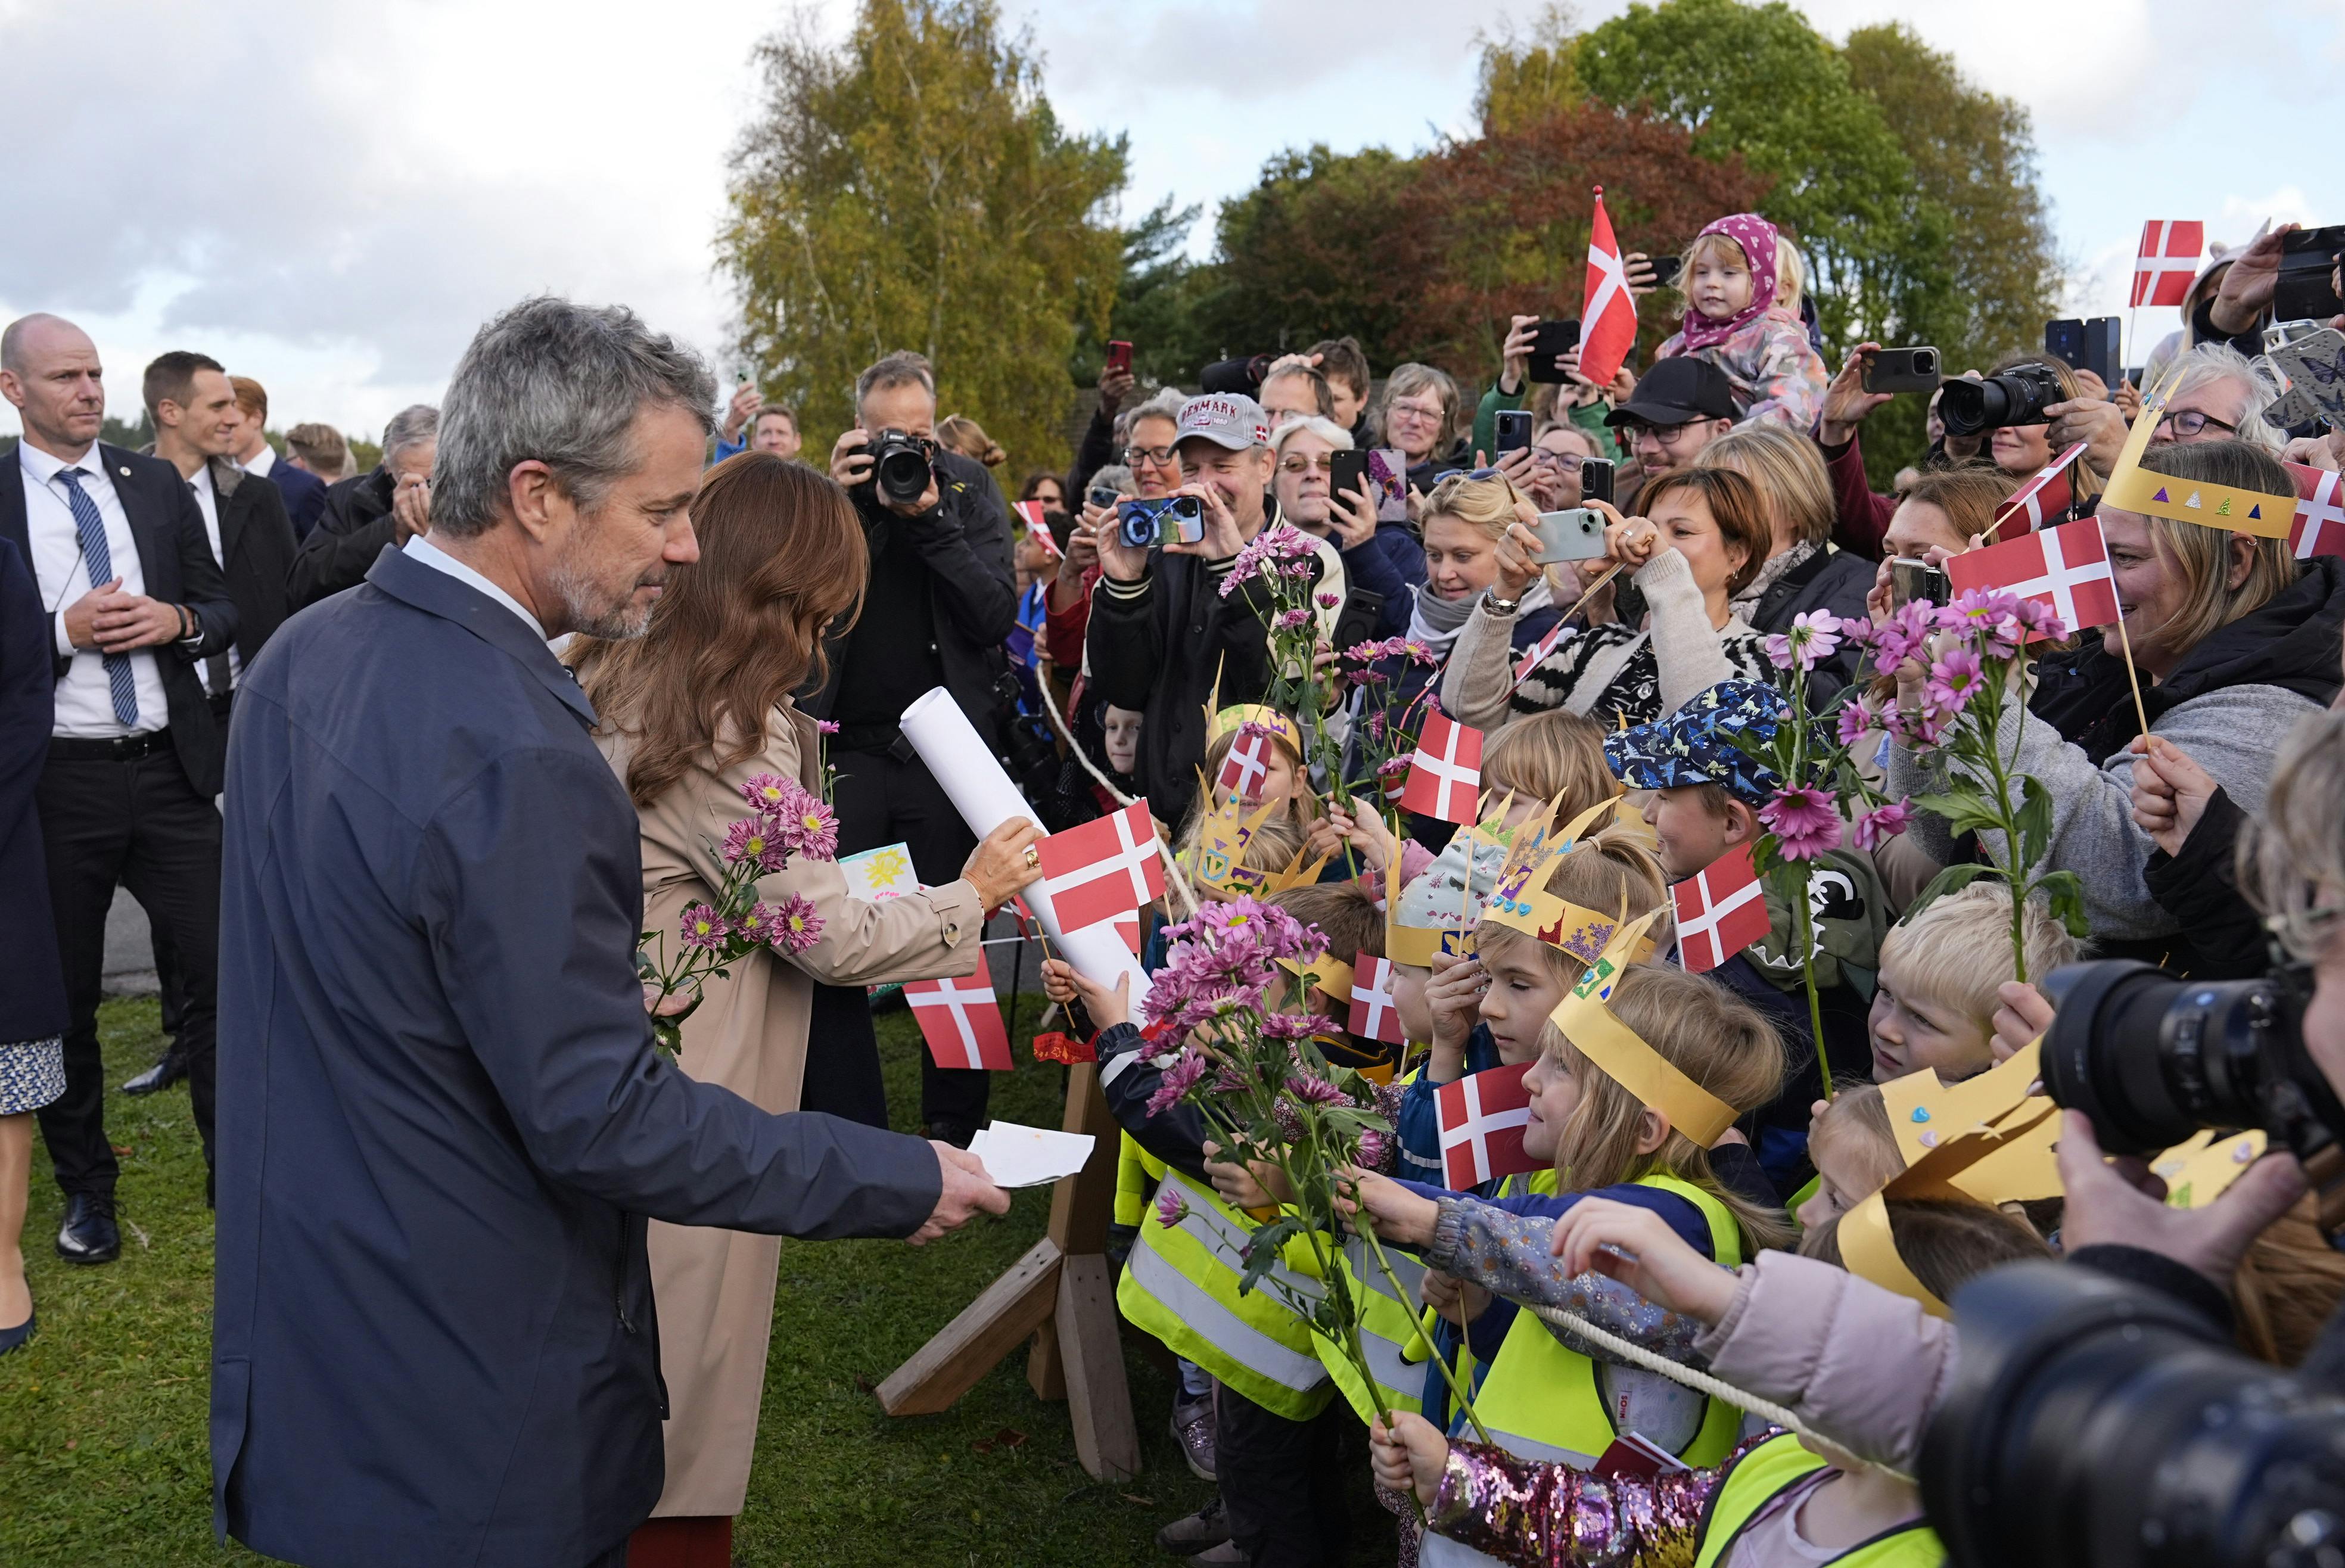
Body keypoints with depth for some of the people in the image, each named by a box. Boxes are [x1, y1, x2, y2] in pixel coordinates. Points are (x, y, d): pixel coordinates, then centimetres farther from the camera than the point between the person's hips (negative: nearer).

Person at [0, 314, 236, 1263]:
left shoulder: (157, 487, 7)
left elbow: (222, 610, 11)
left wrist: (177, 619, -9)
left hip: (168, 768, 2)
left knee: (225, 970, 0)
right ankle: (86, 1190, 29)